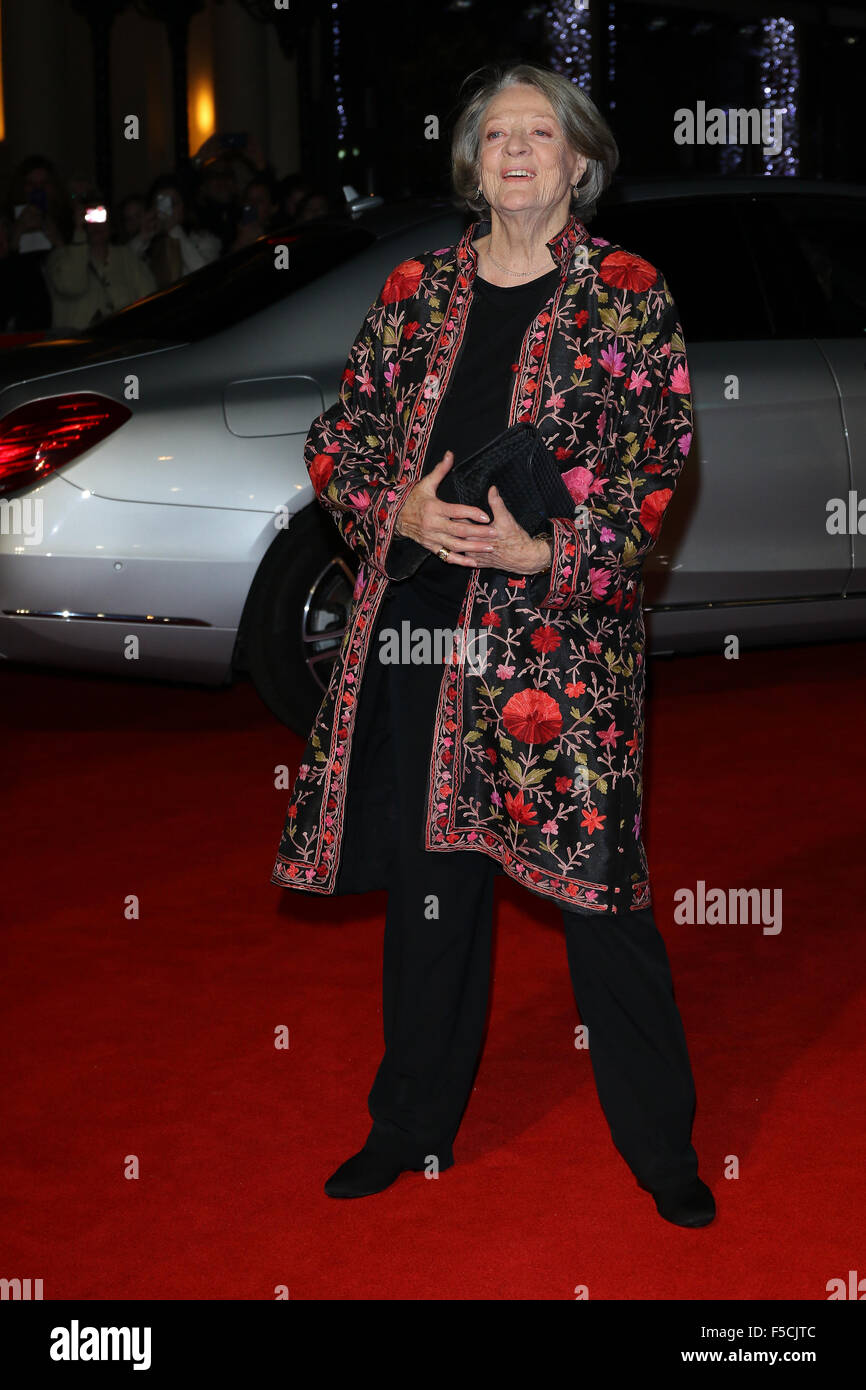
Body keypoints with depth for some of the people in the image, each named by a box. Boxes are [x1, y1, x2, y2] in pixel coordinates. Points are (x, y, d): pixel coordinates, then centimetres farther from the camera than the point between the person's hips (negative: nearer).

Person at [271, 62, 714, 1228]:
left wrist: (548, 549, -16)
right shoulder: (417, 289, 12)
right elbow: (341, 434, 12)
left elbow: (658, 455, -4)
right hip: (420, 620, 4)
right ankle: (415, 1122, 26)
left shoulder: (627, 294, 3)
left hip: (564, 623, -3)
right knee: (429, 875, 11)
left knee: (595, 873, -4)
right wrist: (405, 510, -8)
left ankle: (661, 1143, 12)